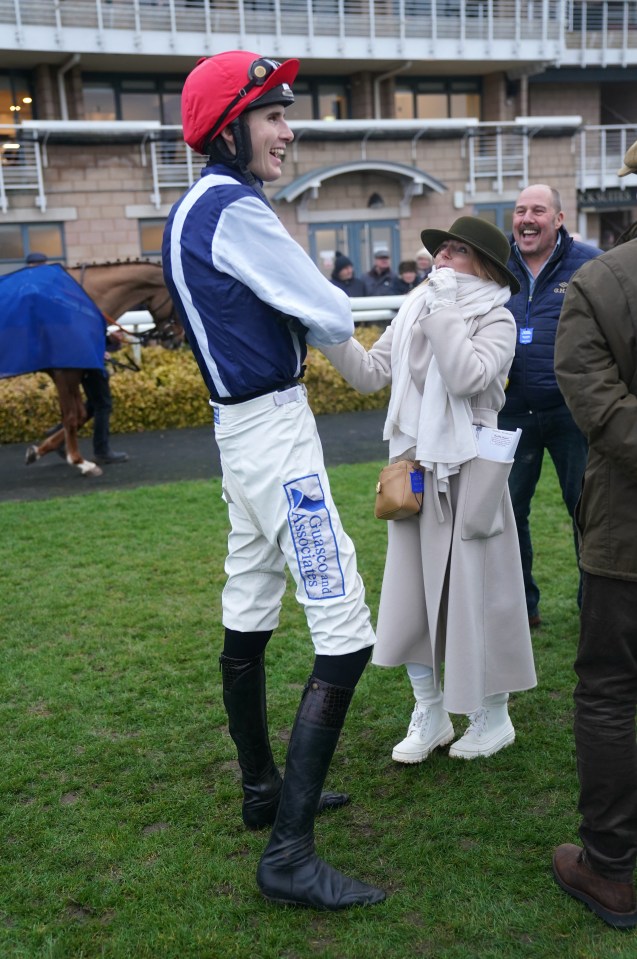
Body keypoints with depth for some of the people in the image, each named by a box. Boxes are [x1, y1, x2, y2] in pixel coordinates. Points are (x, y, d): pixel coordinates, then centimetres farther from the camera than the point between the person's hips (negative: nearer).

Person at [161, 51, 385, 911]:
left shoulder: (189, 212, 13)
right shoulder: (235, 210, -18)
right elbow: (334, 319, -14)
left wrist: (300, 316, 3)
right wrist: (325, 317, 8)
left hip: (240, 424, 11)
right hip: (274, 429, -10)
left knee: (248, 617, 15)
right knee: (345, 632, -9)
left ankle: (263, 790, 30)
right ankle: (289, 855, -6)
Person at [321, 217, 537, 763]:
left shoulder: (496, 320, -7)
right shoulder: (415, 310, 9)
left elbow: (467, 376, -25)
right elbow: (370, 374, 5)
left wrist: (444, 308, -19)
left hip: (467, 472, -6)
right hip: (414, 469, 6)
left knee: (476, 592, 3)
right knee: (411, 592, 10)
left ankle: (494, 716, 23)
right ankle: (430, 714, 26)